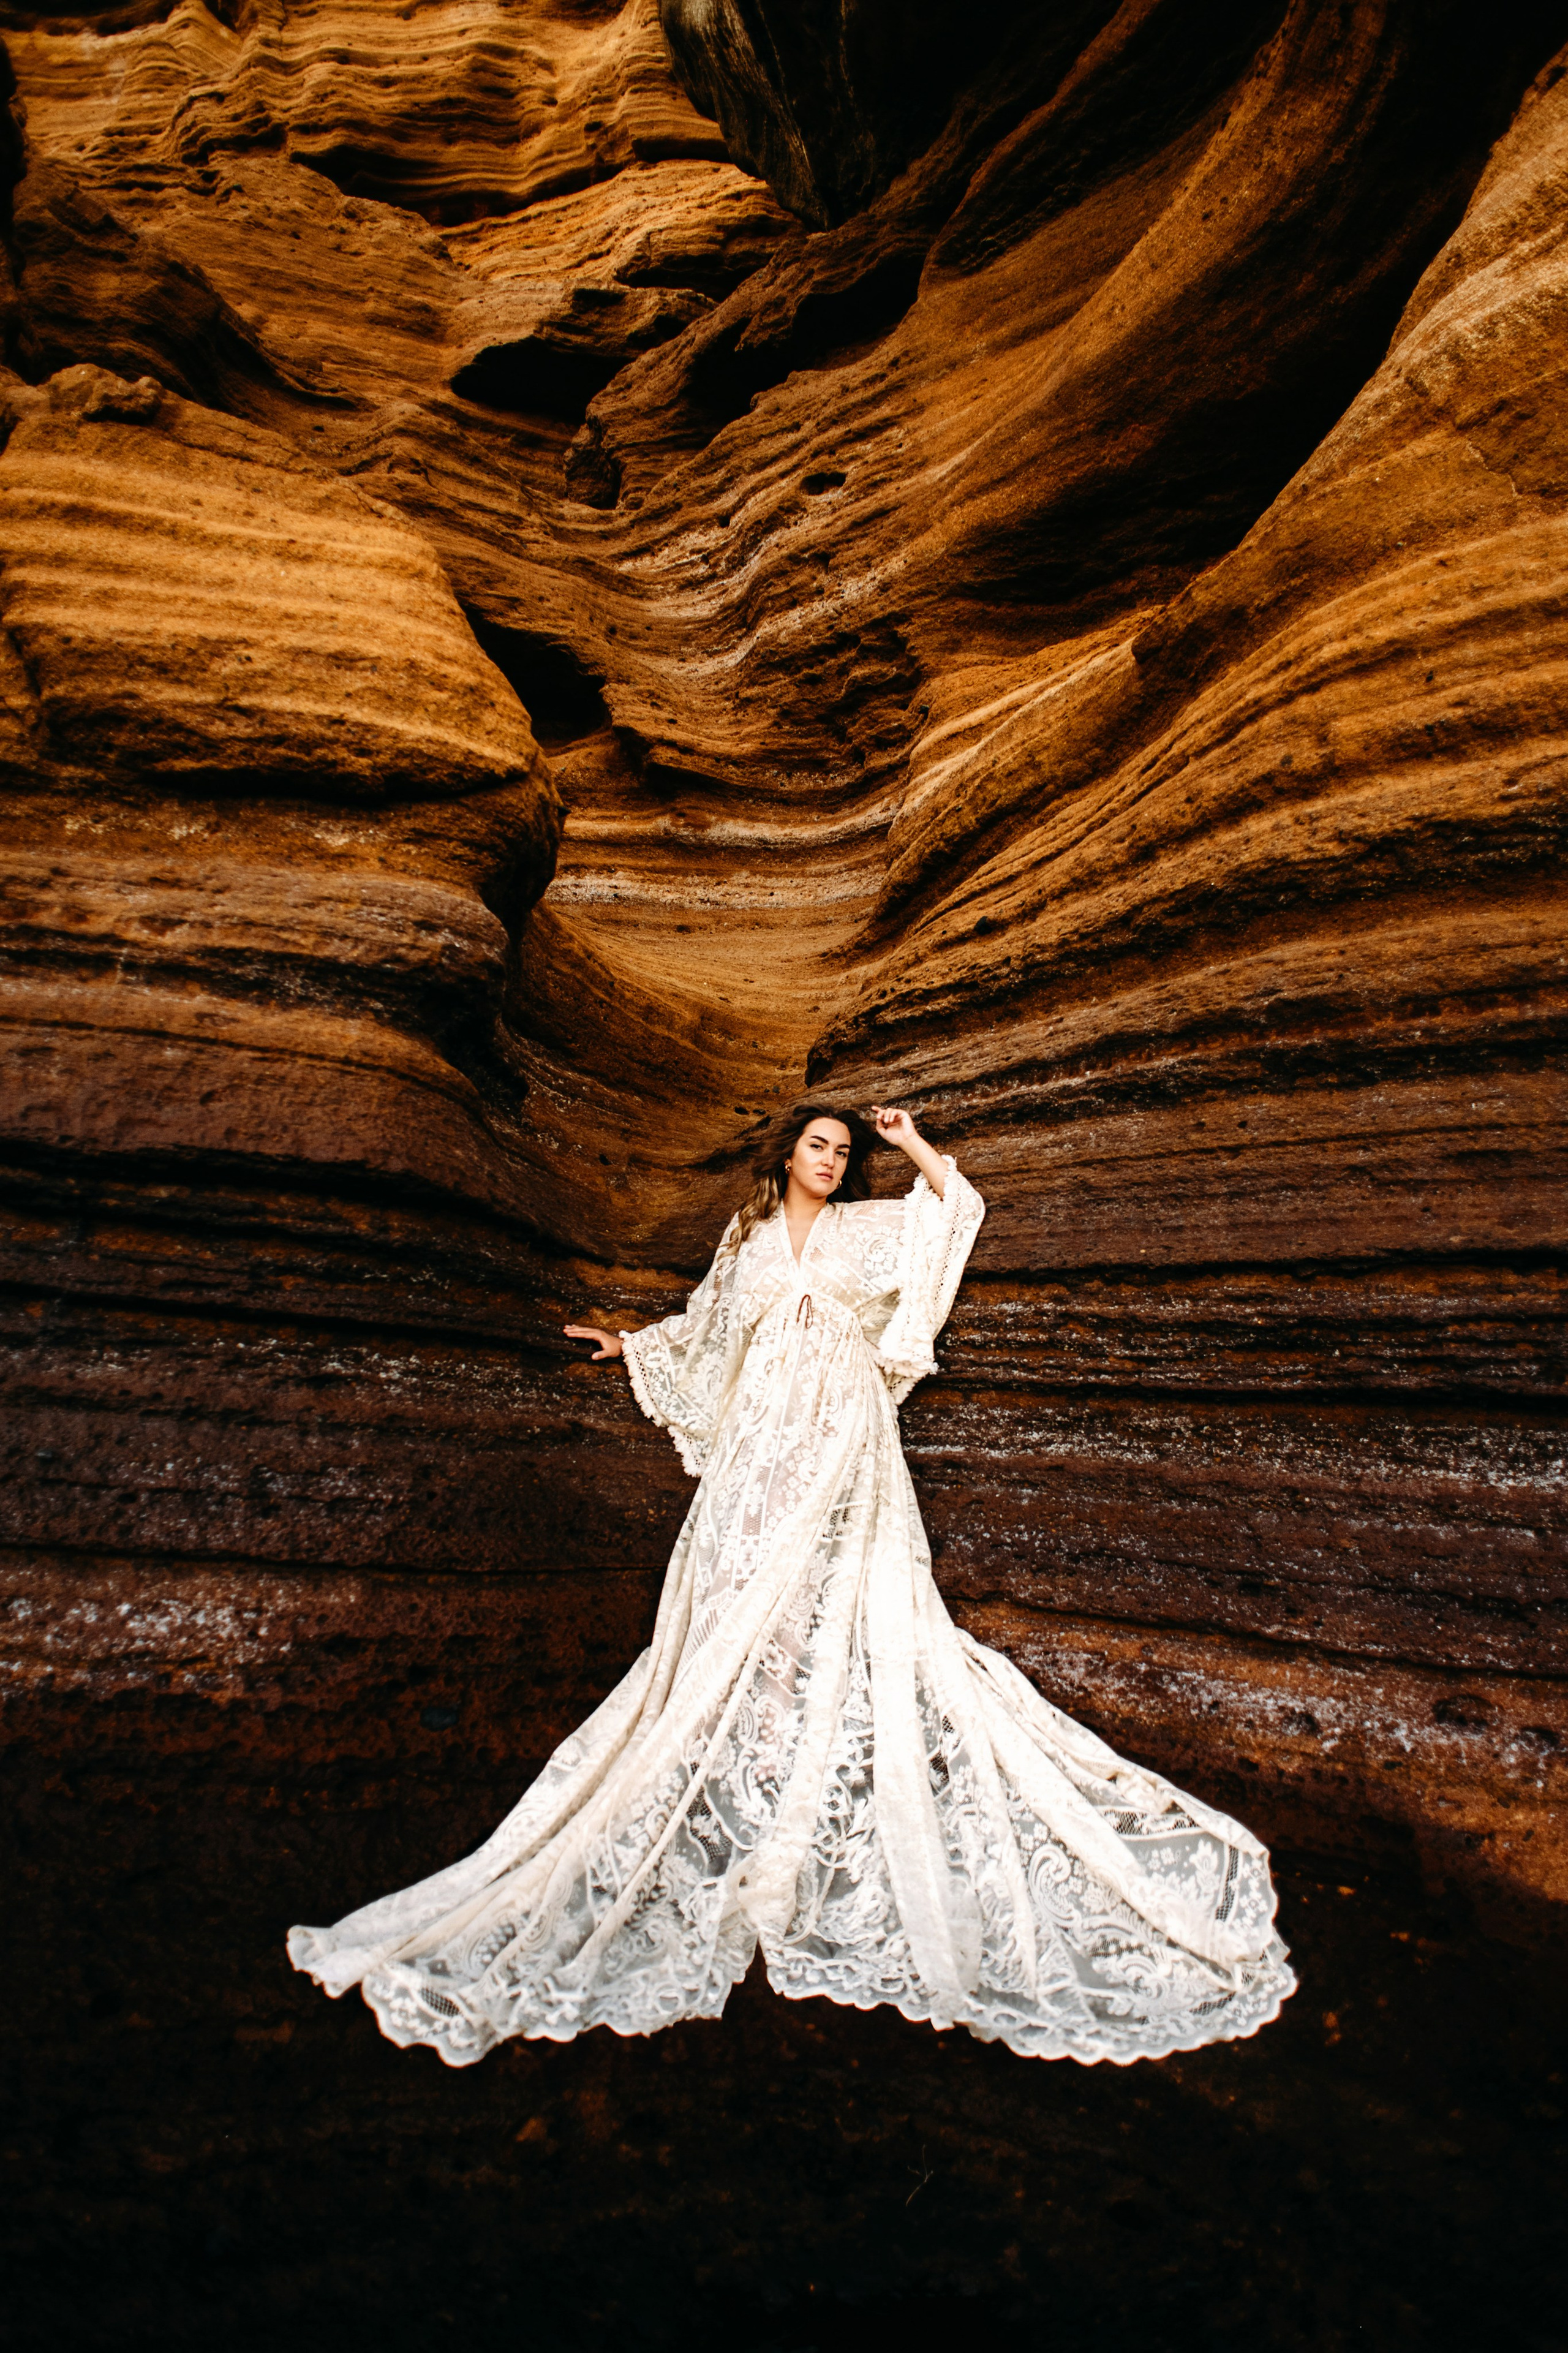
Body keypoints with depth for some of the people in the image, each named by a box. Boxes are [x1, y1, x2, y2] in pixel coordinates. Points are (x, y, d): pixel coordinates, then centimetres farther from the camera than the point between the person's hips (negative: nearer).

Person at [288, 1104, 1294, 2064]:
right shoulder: (749, 1237, 16)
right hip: (759, 1445, 2)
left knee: (846, 1604, -7)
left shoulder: (872, 1227, 9)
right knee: (743, 1613, 0)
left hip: (844, 1442, -2)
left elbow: (962, 1202, -3)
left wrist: (908, 1139, 4)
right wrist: (635, 1346, 27)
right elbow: (709, 1327, 27)